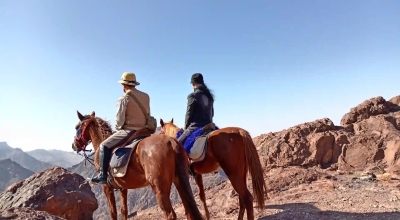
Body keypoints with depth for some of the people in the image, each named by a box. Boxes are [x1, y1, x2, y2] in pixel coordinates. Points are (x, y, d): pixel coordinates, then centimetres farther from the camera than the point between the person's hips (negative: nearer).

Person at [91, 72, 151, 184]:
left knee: (104, 146, 4)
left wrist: (118, 128, 9)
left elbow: (119, 119, -9)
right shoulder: (146, 96, 10)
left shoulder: (123, 99, -8)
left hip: (129, 131, -6)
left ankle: (102, 175, 1)